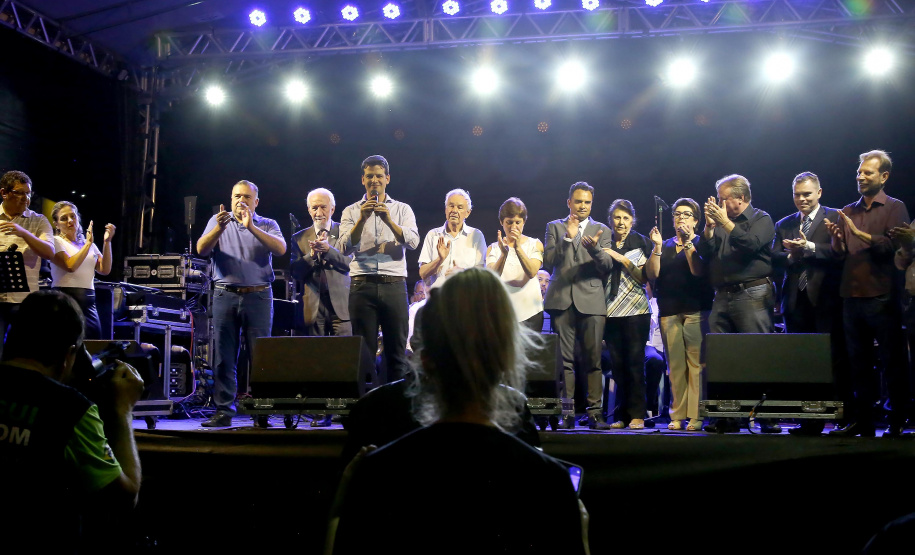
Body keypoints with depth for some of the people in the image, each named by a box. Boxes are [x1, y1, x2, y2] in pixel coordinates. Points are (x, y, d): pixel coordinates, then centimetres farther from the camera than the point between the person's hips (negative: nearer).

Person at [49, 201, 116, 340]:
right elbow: (70, 266, -16)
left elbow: (105, 270, 5)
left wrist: (107, 242, -3)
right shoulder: (56, 242, 1)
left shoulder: (89, 244, 16)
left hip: (88, 302, 5)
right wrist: (88, 243, -9)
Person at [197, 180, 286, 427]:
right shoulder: (218, 222, 11)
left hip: (258, 296, -1)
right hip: (225, 296, 1)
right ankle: (223, 412, 6)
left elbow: (280, 249, -10)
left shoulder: (268, 225, 9)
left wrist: (252, 228, -20)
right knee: (224, 358, 2)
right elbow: (202, 249, -3)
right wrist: (219, 228, -21)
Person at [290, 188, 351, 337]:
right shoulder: (299, 238, 13)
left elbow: (351, 263, -4)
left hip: (340, 304, -2)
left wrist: (328, 250, -18)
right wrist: (312, 254, -12)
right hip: (312, 307, 2)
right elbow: (295, 272, 4)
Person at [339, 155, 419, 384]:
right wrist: (362, 219, -14)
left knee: (396, 348, 0)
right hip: (362, 285, 0)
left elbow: (413, 241, -4)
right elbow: (345, 247, -1)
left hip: (394, 285, 0)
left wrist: (388, 220, -16)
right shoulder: (351, 211, 12)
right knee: (363, 349, 1)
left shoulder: (402, 209, 12)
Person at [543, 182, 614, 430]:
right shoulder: (555, 227, 15)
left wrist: (595, 249, -17)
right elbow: (548, 262, 4)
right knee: (564, 359, -2)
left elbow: (607, 266, 3)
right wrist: (567, 237, -6)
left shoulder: (601, 230, 14)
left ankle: (594, 411, -1)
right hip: (562, 300, 0)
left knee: (593, 359, -5)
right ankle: (566, 413, 2)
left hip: (591, 300, 0)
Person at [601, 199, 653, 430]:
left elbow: (644, 277, -4)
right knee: (617, 364, 2)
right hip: (611, 312, 3)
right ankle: (621, 415, 8)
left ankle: (637, 415, 0)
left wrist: (622, 259, -11)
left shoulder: (640, 242, 4)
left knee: (635, 362, -6)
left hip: (635, 310, -3)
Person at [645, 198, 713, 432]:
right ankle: (677, 415, 6)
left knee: (696, 362, -11)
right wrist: (657, 247, -4)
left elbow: (699, 270, -10)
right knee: (675, 364, 2)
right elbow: (652, 274, 5)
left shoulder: (700, 243, 9)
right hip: (669, 311, 4)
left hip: (696, 309, -4)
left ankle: (696, 416, -10)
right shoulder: (665, 246, 19)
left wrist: (688, 241, -10)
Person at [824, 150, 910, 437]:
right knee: (859, 362, 9)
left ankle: (898, 423, 6)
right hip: (852, 296, 5)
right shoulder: (848, 211, 16)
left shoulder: (894, 208, 1)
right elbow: (841, 252, 9)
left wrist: (859, 233, -21)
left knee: (893, 362, 0)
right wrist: (836, 237, -11)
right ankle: (862, 421, 15)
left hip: (882, 297, -5)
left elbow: (895, 246, -15)